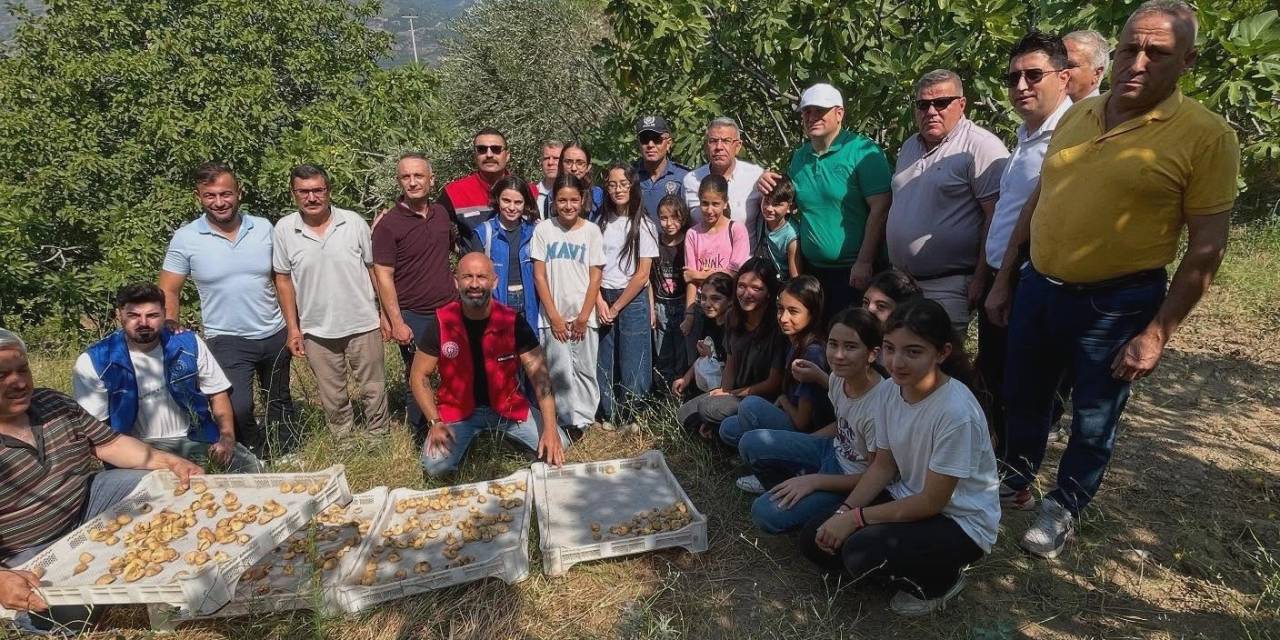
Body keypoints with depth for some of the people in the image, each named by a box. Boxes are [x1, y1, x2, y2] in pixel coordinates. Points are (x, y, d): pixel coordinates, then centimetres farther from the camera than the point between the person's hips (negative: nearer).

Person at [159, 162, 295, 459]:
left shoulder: (263, 228, -2)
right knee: (238, 408, -17)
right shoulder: (185, 239, -8)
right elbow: (169, 291, -2)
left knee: (280, 402, 18)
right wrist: (171, 330, -18)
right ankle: (259, 458, 10)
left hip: (275, 335, 3)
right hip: (227, 341, -3)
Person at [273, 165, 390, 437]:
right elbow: (283, 279, 2)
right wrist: (293, 328, 1)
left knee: (374, 388, 13)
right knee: (332, 396, 16)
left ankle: (380, 437, 33)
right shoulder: (284, 229, -4)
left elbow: (374, 269, 0)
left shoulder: (354, 222, -6)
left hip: (363, 324, -1)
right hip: (316, 331, 1)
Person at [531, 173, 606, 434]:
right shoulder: (543, 229, 0)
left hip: (583, 315, 0)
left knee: (585, 369, 3)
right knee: (560, 370, -1)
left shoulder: (591, 231, 1)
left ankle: (584, 419, 17)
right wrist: (554, 316, -5)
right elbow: (539, 276, 0)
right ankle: (570, 421, 12)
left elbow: (595, 278, 1)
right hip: (554, 316, 0)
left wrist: (583, 317, -4)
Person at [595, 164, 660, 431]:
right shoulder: (600, 223, 7)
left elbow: (642, 274, -7)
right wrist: (599, 301, -7)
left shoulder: (644, 225, -3)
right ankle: (608, 415, 17)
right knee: (603, 359, 3)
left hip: (633, 300, -3)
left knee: (632, 360, 0)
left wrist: (616, 308, -7)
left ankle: (629, 416, 16)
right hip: (603, 299, 3)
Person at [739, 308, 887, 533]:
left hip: (851, 478, -7)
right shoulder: (840, 377, -11)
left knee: (767, 514, -20)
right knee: (750, 444, -4)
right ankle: (792, 491, 13)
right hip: (833, 450, 7)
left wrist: (814, 481, -21)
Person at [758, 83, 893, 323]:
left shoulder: (863, 151, -9)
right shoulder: (798, 156, 10)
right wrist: (770, 185, 4)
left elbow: (880, 209, -15)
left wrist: (864, 262, -19)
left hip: (855, 270, -6)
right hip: (812, 268, 6)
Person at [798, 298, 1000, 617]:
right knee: (815, 539, -5)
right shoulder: (890, 391, -9)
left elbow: (932, 502, -22)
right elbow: (883, 465, 2)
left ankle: (941, 580, 3)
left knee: (862, 552, -28)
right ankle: (913, 566, 13)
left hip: (960, 520, -6)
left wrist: (855, 517, -20)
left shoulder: (956, 412, -30)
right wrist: (844, 511, -11)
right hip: (908, 499, 7)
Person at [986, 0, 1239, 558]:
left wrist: (1156, 334, -14)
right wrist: (1003, 281, 11)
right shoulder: (1078, 116, 5)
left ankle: (1063, 509, 35)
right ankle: (1016, 481, 43)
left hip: (1117, 302, -4)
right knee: (1022, 399, 19)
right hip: (1038, 287, 5)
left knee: (1092, 421, 12)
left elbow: (1206, 247, -11)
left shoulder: (1206, 135, -11)